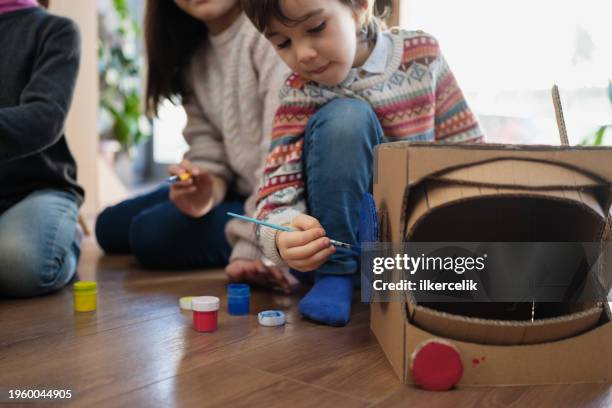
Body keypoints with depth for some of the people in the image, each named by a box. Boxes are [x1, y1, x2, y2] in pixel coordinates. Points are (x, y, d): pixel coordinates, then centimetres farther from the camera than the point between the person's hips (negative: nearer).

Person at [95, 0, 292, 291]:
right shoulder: (193, 54, 6)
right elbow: (208, 150, 0)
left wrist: (252, 247, -32)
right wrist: (205, 188, -22)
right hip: (242, 188, 9)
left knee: (154, 233, -21)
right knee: (111, 226, 10)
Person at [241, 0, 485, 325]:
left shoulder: (422, 54, -4)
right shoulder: (301, 92, -9)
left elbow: (466, 146, 1)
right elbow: (279, 184, -18)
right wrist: (284, 236, -40)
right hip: (341, 234, -1)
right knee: (345, 116, -28)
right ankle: (335, 274, -16)